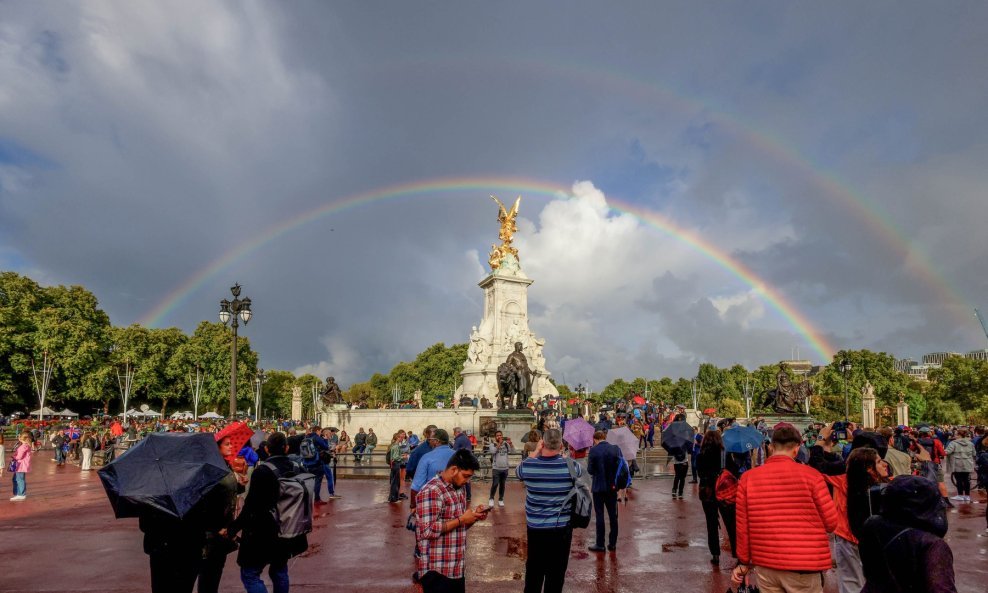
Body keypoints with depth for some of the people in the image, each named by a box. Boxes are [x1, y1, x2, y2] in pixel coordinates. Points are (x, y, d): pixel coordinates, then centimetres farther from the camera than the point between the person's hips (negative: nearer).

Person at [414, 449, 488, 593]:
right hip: (436, 570, -9)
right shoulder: (431, 491, -18)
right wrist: (461, 520, -20)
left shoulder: (457, 488, 12)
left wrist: (473, 516, 2)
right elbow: (428, 531, -25)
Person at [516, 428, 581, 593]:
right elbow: (579, 471, 11)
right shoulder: (570, 466, -14)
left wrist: (536, 452, 12)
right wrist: (561, 455, 14)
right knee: (556, 572, 11)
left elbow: (517, 471, 13)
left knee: (533, 570, 16)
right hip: (561, 528, -1)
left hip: (535, 527, 1)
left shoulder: (528, 465, -12)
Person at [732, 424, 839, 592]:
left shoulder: (748, 478, -3)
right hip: (804, 566, -2)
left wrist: (744, 562, 14)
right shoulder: (810, 475, -10)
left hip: (765, 565, 2)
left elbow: (742, 527, 2)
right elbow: (831, 523, -4)